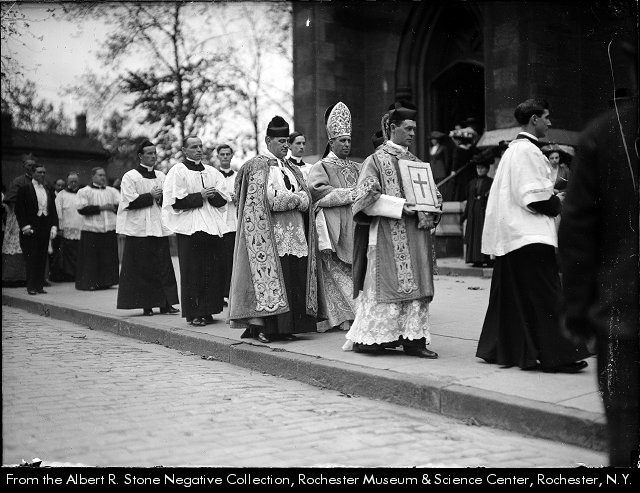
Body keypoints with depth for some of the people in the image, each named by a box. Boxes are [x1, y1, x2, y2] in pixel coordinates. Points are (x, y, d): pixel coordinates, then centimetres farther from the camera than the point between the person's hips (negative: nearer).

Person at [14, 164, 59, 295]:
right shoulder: (24, 189, 0)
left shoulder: (49, 191, 15)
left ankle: (39, 285, 9)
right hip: (30, 229, -5)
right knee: (31, 258, -4)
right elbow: (19, 210, -4)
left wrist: (54, 226, 3)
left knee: (42, 258, 5)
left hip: (45, 229, 5)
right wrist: (24, 226, -12)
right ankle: (31, 287, 1)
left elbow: (53, 210, 15)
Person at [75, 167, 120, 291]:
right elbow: (82, 209, -10)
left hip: (110, 231, 4)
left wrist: (114, 207, -14)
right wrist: (100, 208, -12)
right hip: (91, 231, -4)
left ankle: (106, 281, 11)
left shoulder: (112, 191, 15)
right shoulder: (84, 191, 2)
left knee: (109, 259, 3)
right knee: (91, 259, -2)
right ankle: (89, 283, 6)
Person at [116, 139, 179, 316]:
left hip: (159, 227, 5)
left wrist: (162, 197, -5)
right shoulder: (130, 177, 0)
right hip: (139, 228, -4)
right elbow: (129, 201, -10)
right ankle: (145, 304, 2)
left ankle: (165, 303, 5)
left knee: (163, 267, 2)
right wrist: (150, 196, -12)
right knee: (142, 269, -3)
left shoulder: (161, 176, 15)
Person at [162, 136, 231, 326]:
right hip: (190, 228, -5)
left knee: (214, 271, 2)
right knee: (192, 271, -4)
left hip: (213, 227, 5)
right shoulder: (178, 171, 1)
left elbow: (224, 199, 11)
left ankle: (207, 310, 11)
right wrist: (200, 196, -13)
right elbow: (176, 202, -9)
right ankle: (193, 313, 2)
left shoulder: (212, 172, 16)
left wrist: (213, 195, -9)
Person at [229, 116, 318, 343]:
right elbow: (264, 199, -12)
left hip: (294, 235, 6)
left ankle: (286, 327, 3)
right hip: (269, 234, -6)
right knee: (271, 276, -11)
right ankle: (265, 326, -9)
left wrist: (285, 199, -7)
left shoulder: (293, 170, 22)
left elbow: (306, 198, 11)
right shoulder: (257, 166, 1)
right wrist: (293, 199, -4)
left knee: (295, 280, -1)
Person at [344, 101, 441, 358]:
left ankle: (413, 338, 6)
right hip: (388, 235, -6)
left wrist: (432, 203, -1)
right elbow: (366, 197, -11)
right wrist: (400, 205, -19)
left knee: (416, 286, 3)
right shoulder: (376, 160, -2)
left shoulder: (415, 161, 18)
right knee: (387, 285, -6)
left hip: (415, 234, 7)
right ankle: (366, 337, 3)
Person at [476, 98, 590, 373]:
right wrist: (558, 204, -5)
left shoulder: (514, 149, 18)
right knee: (544, 296, -8)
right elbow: (532, 196, -19)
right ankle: (553, 356, -5)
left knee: (513, 296, 14)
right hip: (531, 237, -10)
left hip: (512, 234, 10)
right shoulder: (527, 150, -13)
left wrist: (552, 198, 13)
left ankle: (499, 350, 20)